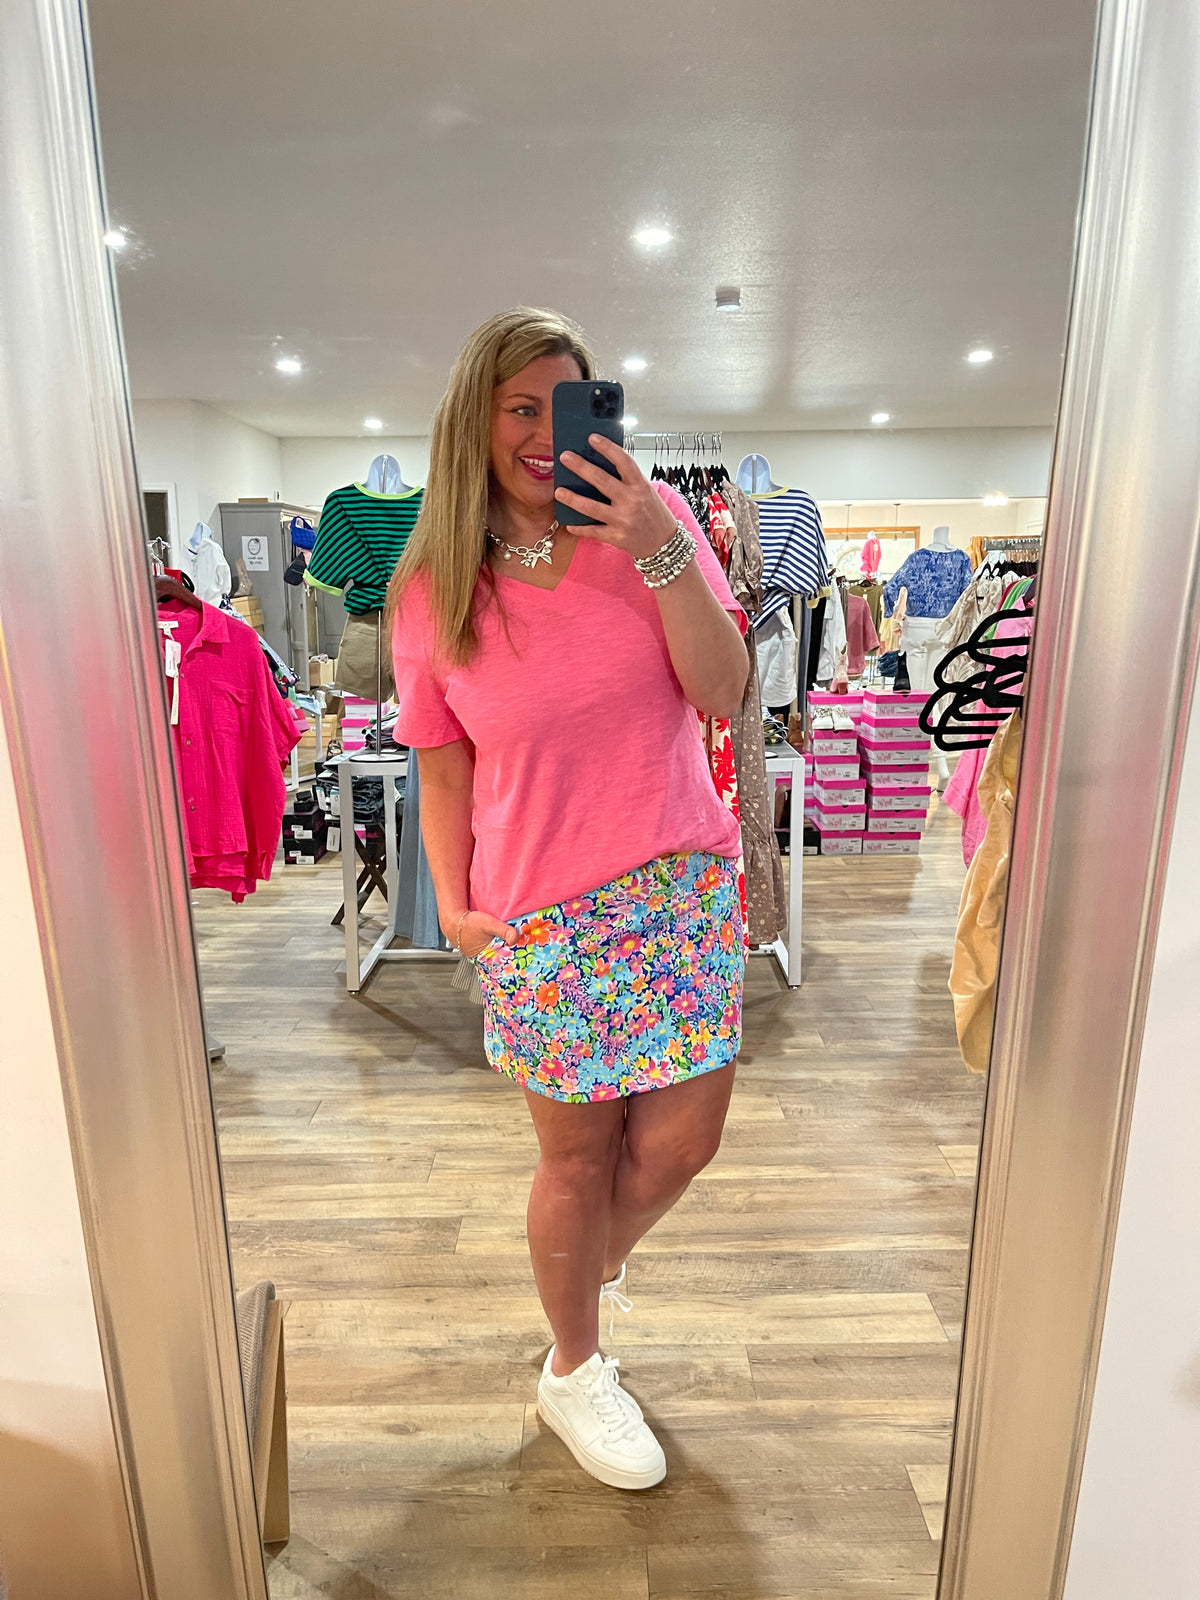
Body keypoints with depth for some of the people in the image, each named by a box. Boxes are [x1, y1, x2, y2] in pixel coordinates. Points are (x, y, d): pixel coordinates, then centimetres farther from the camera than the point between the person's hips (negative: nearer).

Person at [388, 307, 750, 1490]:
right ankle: (573, 1372, 42)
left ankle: (599, 1264, 48)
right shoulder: (430, 592, -2)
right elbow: (444, 769, 4)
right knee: (579, 1157, 12)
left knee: (681, 1140, 11)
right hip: (545, 916, -1)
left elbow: (722, 693, -9)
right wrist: (453, 904, -5)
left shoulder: (648, 517, -1)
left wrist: (662, 553, -20)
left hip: (686, 888, 2)